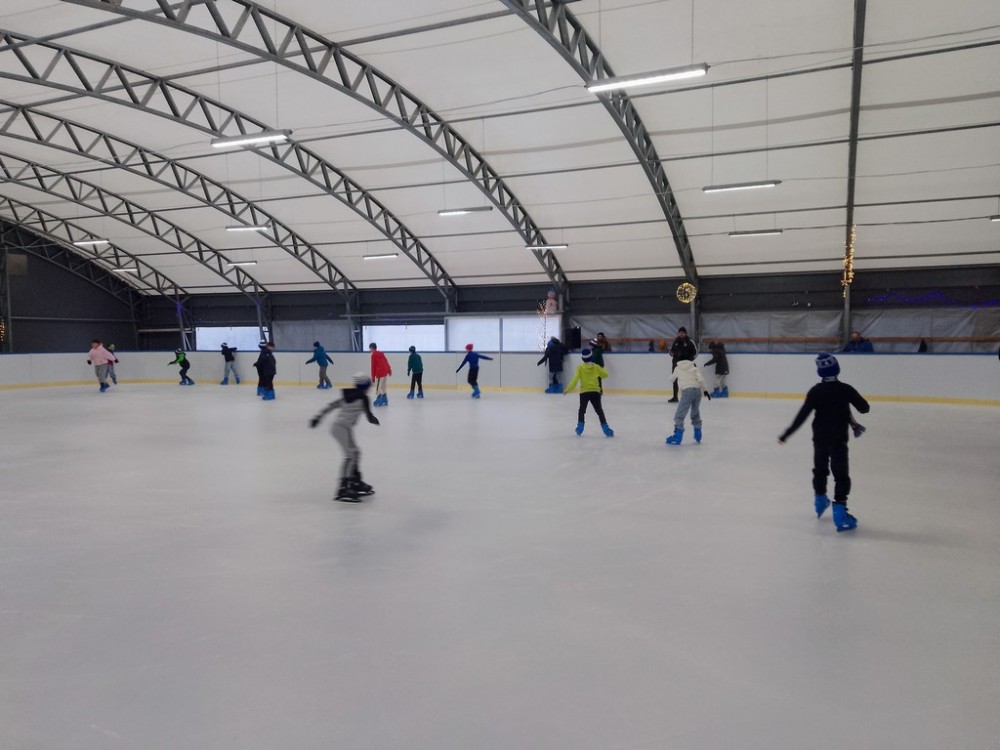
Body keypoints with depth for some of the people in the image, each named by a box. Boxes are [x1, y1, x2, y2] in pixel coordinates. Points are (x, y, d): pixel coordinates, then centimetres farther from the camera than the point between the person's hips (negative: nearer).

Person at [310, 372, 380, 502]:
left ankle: (356, 483, 26)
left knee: (355, 452, 17)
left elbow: (332, 405, 15)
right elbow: (369, 416, 1)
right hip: (343, 428, -9)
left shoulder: (348, 396, 15)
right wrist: (374, 419, 24)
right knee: (350, 455, -14)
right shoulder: (363, 398, -6)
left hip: (337, 426, 9)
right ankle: (343, 488, -23)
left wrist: (318, 417, 19)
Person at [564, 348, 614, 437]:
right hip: (595, 392, 1)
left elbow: (575, 379, -11)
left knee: (582, 410, 19)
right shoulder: (596, 367, 2)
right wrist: (600, 372, 29)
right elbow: (606, 374, 9)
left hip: (584, 392, 0)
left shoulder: (580, 367, -3)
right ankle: (605, 427, -2)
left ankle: (580, 427, 15)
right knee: (599, 410, 7)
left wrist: (568, 389, -9)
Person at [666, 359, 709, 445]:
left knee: (680, 414, -5)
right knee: (696, 413, 24)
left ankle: (678, 437, -16)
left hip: (687, 390, -4)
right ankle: (698, 435, 29)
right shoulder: (695, 368, 16)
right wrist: (705, 390, 13)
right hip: (698, 390, 4)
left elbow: (672, 379, 32)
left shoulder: (678, 368, 16)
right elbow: (700, 379, 2)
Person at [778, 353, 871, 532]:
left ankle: (820, 500, 41)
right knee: (841, 475, -2)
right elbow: (864, 408, -3)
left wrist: (786, 435, -10)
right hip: (838, 439, -3)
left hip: (819, 438, 3)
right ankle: (839, 512, -12)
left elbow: (802, 416, -13)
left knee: (820, 469, 22)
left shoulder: (815, 391, -8)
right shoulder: (845, 389, -10)